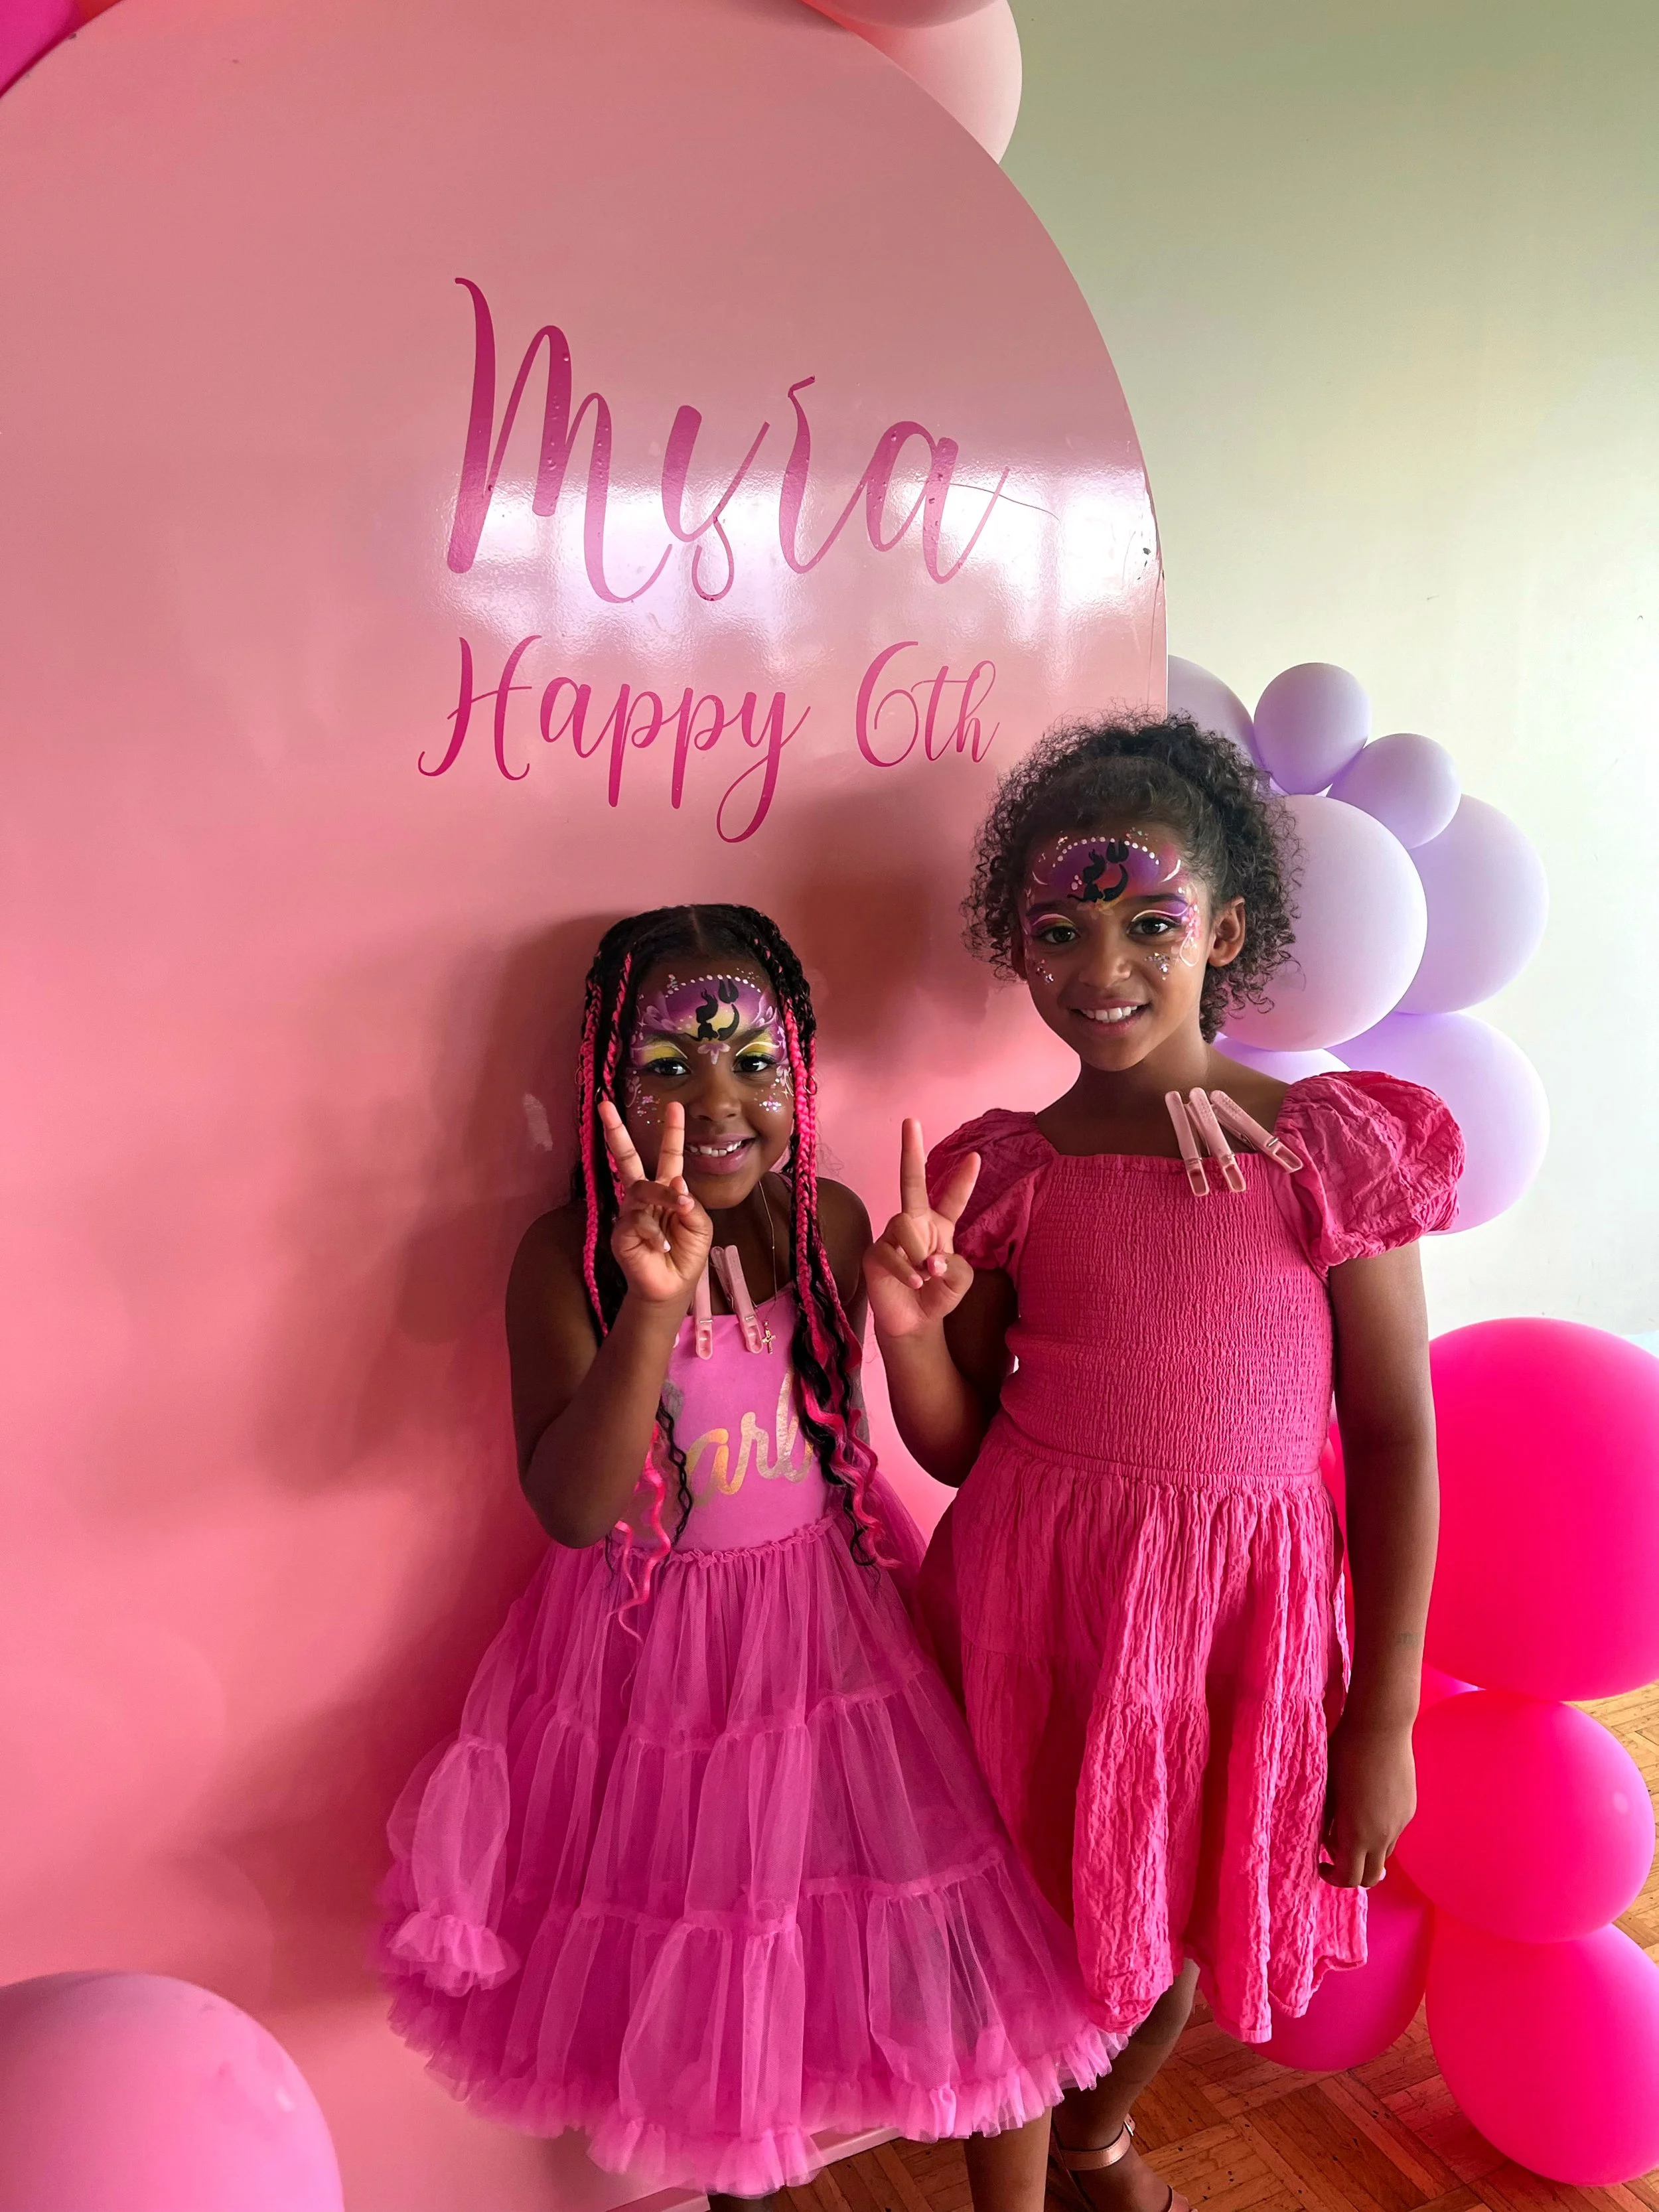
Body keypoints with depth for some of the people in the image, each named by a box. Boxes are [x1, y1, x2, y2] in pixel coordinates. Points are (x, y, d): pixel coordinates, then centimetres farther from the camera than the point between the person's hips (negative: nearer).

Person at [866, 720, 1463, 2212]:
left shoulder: (1329, 1147, -10)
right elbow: (962, 1447, 3)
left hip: (1242, 1601, 0)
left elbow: (1396, 1437, -6)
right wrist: (911, 1331, -18)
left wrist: (1383, 1715, -4)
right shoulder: (1003, 1174, -5)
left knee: (1180, 1914, 20)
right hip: (1038, 1589, 0)